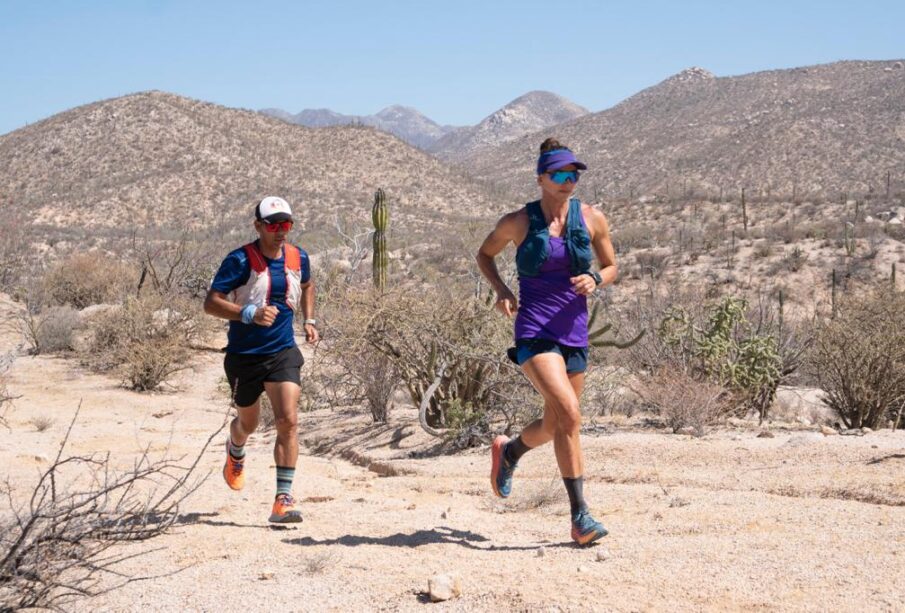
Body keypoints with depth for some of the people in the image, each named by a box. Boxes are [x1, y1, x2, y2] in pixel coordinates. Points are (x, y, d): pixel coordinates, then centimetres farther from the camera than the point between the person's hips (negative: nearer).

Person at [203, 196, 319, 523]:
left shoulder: (298, 258, 0)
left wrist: (309, 320, 12)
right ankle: (235, 453, 55)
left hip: (283, 352, 2)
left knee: (288, 422, -15)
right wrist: (250, 314, -31)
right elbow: (210, 303, -19)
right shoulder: (240, 260, -15)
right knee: (248, 422, 17)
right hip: (244, 356, -2)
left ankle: (283, 500, -13)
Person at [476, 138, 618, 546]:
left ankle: (508, 451, 50)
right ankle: (580, 518, -17)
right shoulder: (518, 222, -2)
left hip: (575, 332, 5)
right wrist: (500, 290, -2)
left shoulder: (591, 219, 4)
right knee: (569, 415, -22)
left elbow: (611, 267, 15)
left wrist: (595, 279, -8)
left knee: (553, 425, 15)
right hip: (534, 332, -4)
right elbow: (484, 255, 15)